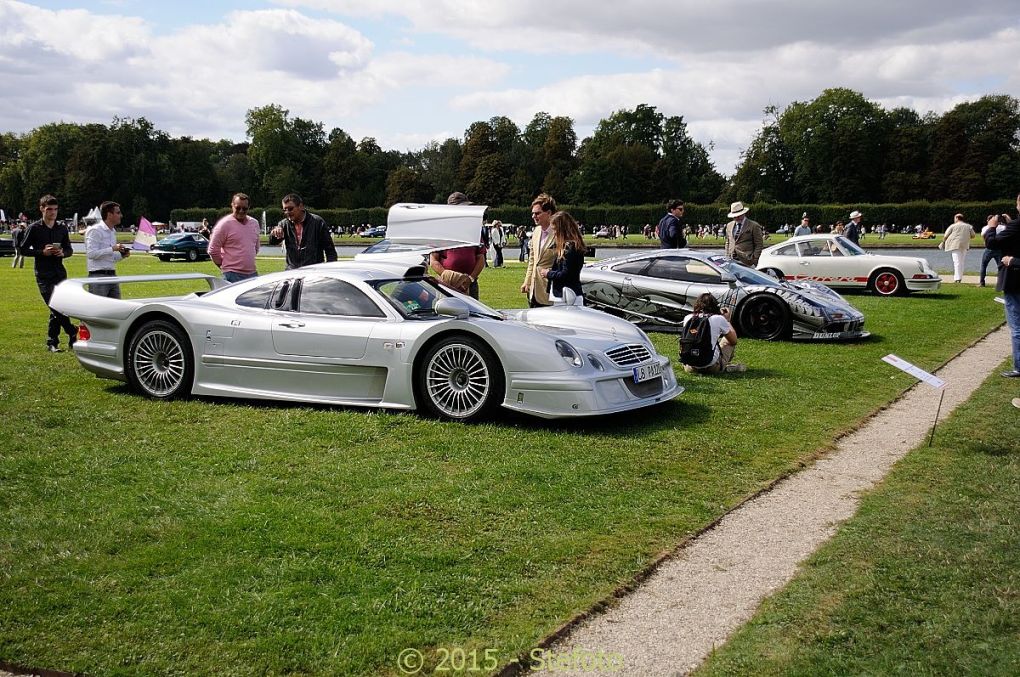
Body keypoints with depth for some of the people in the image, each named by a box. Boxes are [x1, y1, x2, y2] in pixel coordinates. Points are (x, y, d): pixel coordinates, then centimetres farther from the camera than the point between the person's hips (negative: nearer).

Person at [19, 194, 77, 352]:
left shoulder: (62, 228, 11)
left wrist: (63, 253, -6)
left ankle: (52, 342, 12)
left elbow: (69, 249, 17)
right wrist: (42, 252, -14)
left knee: (57, 309, 3)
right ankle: (73, 334, -4)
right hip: (43, 275, -4)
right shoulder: (34, 228, 0)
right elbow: (24, 249, 1)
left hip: (60, 272, 4)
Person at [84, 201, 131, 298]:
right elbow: (91, 253, -18)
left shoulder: (113, 231, 18)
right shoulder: (95, 230, -8)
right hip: (98, 276, -8)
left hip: (112, 275, 8)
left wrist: (122, 255, 6)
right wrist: (113, 248, -21)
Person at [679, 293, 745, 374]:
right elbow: (734, 340, 11)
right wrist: (727, 320, 24)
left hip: (690, 368, 3)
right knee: (728, 340, 21)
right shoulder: (719, 319, -2)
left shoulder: (688, 318, 6)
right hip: (712, 368, -3)